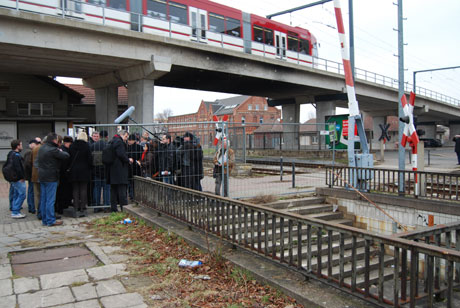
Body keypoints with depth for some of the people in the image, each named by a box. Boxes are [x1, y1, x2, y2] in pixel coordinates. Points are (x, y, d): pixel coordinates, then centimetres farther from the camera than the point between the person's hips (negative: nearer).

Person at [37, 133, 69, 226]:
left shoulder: (41, 148, 9)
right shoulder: (53, 150, -18)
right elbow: (66, 156, -17)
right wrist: (61, 151, 5)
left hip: (41, 176, 9)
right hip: (51, 177, -8)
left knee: (43, 199, 12)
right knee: (50, 199, -4)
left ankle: (44, 220, 19)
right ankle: (51, 220, 0)